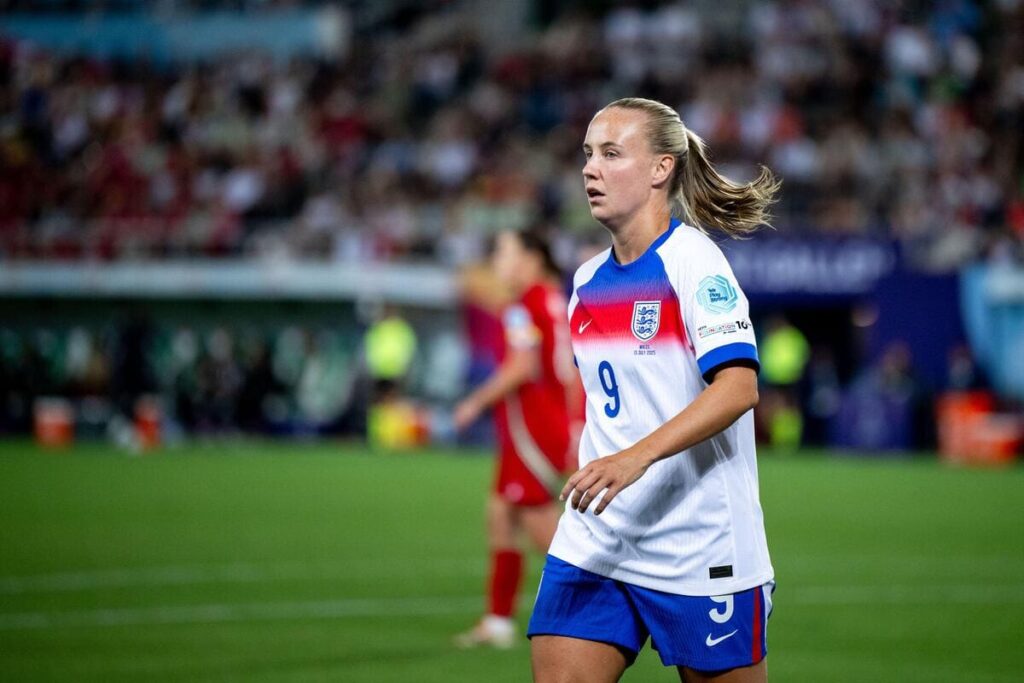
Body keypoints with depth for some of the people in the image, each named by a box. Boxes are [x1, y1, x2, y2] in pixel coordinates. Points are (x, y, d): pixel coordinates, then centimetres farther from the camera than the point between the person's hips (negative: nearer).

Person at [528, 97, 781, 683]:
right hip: (594, 543, 6)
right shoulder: (588, 281, 12)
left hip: (698, 545, -6)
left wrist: (638, 456, -34)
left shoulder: (694, 260, -11)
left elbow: (738, 387, -24)